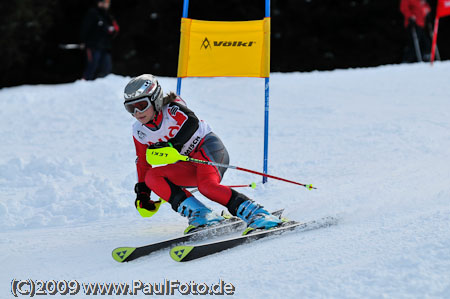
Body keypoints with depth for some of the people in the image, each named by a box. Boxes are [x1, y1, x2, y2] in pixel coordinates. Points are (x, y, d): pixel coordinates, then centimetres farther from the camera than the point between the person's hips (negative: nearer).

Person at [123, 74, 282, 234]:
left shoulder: (171, 109, -11)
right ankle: (200, 214, -29)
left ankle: (255, 213, -36)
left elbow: (192, 122, -28)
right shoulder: (139, 132, 7)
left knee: (207, 185, -37)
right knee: (151, 176, -18)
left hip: (207, 148, -7)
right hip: (188, 166, 7)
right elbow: (143, 162, 18)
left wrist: (172, 146, -33)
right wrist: (142, 193, 15)